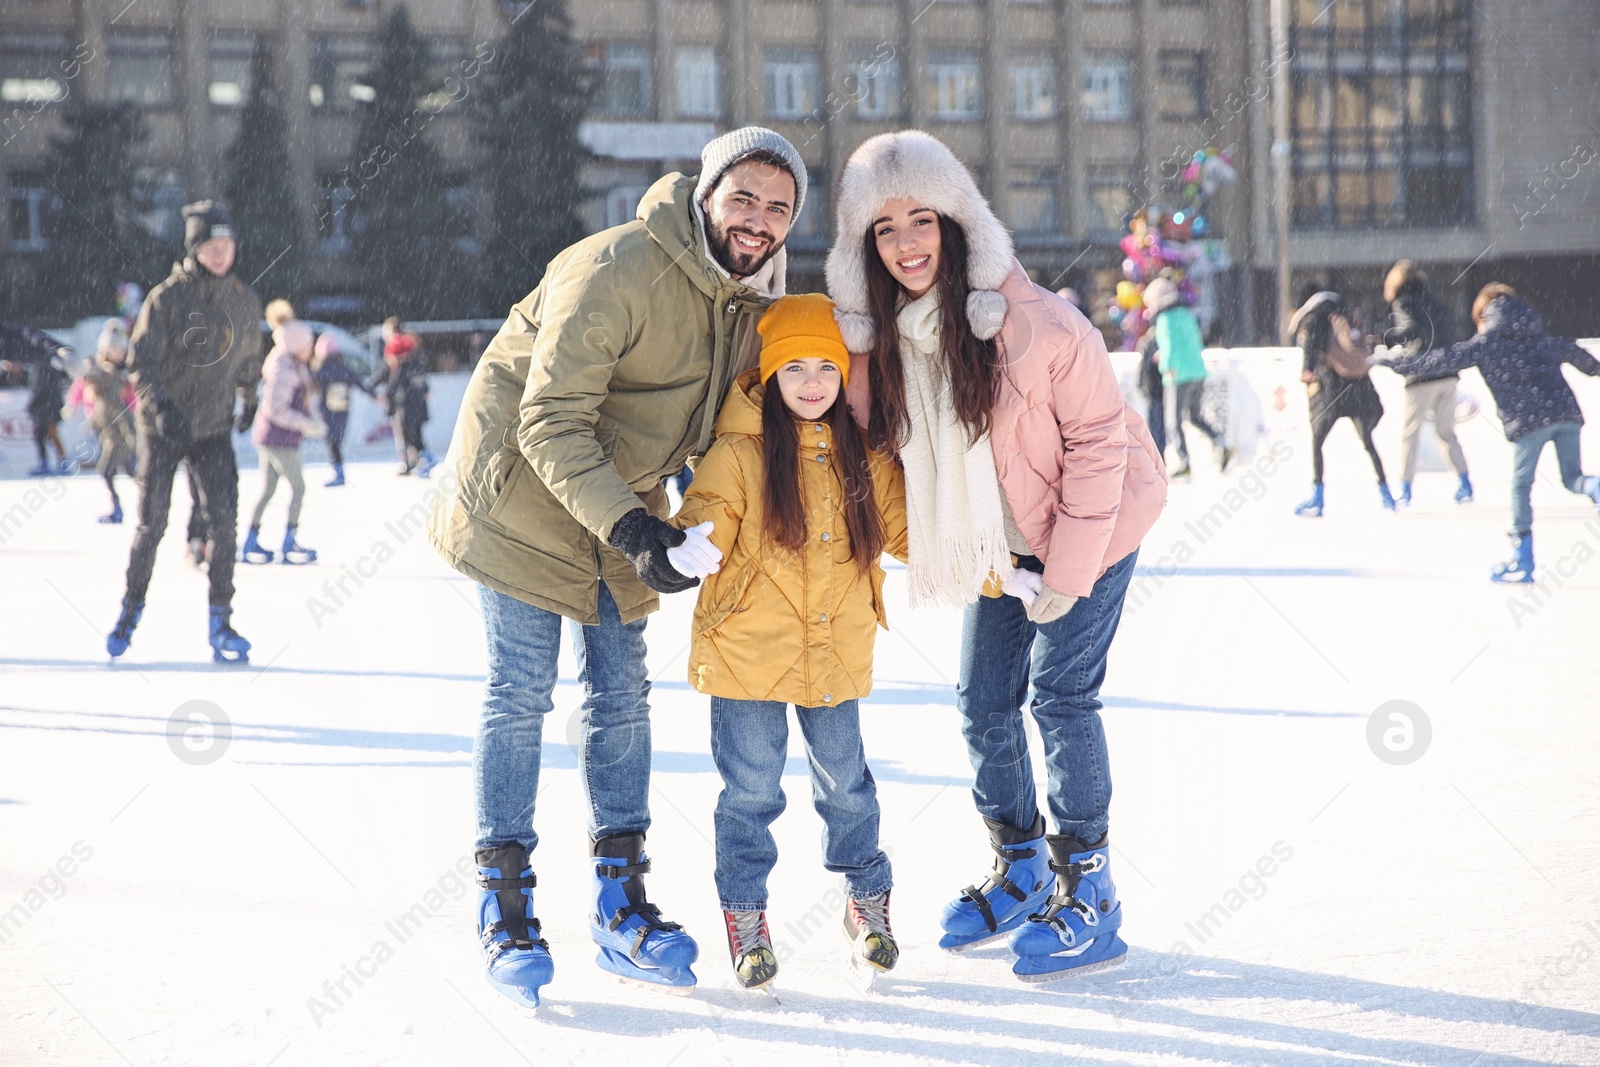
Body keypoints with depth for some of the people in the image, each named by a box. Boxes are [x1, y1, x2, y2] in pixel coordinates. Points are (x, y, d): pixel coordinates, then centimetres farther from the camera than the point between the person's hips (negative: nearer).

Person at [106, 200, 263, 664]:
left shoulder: (245, 302, 2)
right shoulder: (167, 298, -10)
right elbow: (140, 360, -13)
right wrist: (162, 407, -27)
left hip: (214, 429, 2)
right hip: (162, 428, -2)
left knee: (224, 520, -12)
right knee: (151, 523, 2)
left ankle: (221, 624, -6)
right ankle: (131, 610, 23)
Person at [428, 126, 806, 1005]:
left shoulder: (752, 297, -2)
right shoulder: (616, 271, -27)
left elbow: (728, 417, 14)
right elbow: (550, 421, -28)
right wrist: (626, 524, -36)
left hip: (620, 504, 7)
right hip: (524, 494, -7)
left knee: (621, 695, 7)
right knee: (520, 693, -5)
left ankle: (620, 907, 15)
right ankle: (505, 909, 4)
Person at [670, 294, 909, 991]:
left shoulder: (867, 457, 3)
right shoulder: (739, 452, -9)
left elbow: (910, 531, 12)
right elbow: (705, 522, -14)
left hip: (838, 653, 3)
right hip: (748, 649, -3)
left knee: (845, 783, 13)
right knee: (751, 790, 3)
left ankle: (867, 900, 32)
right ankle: (745, 914, 21)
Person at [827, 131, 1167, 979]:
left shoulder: (1032, 320, -27)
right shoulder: (872, 333, -12)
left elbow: (1097, 437, -19)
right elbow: (886, 445, 4)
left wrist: (1066, 573, -18)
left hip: (1087, 525, -6)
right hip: (994, 543, 6)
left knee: (1059, 693, -11)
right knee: (982, 702, 7)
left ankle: (1089, 897, -1)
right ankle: (1021, 871, 26)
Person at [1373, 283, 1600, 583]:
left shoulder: (1485, 342, 7)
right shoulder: (1541, 337, 23)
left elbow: (1441, 360, 5)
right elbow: (1572, 352, 39)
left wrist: (1387, 362, 12)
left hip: (1529, 419, -5)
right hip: (1567, 412, 5)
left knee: (1520, 485, 5)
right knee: (1571, 476, 16)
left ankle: (1522, 560, 5)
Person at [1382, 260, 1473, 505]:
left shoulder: (1402, 303, -2)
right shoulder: (1433, 301, 17)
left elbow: (1414, 328, -20)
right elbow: (1455, 335, 17)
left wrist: (1387, 336, -14)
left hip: (1422, 376, -6)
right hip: (1448, 375, 6)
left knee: (1409, 434, 2)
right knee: (1446, 432, 16)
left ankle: (1405, 491, 0)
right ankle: (1465, 484, 9)